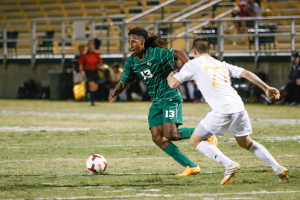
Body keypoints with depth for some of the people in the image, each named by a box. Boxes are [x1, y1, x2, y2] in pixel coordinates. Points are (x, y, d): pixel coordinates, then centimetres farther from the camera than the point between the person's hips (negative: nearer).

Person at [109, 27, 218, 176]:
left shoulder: (155, 53, -14)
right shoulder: (131, 62, 6)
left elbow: (178, 53, -22)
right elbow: (124, 82, 12)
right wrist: (115, 93, -6)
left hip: (170, 98, -7)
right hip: (156, 102, 7)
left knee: (171, 135, -21)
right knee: (157, 138, -5)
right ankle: (191, 167, 0)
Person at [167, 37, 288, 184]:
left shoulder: (193, 65, 10)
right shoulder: (221, 64, 24)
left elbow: (173, 84, 4)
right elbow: (246, 74, 17)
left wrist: (170, 76, 28)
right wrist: (267, 88, 21)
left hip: (222, 110, -6)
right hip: (238, 106, 6)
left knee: (195, 140, 7)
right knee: (245, 143, 26)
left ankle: (229, 165, -9)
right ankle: (278, 169, 18)